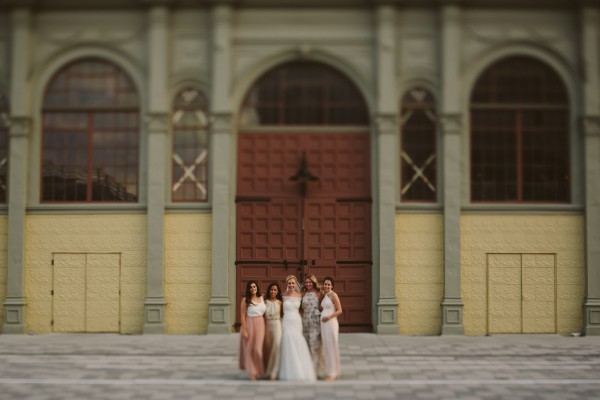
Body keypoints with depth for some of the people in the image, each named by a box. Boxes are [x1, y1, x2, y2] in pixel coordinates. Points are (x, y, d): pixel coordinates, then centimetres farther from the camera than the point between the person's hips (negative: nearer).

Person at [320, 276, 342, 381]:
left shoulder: (333, 295, -9)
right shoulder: (324, 296, 14)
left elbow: (339, 311, -13)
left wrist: (329, 316, -23)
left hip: (331, 323, -8)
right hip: (324, 324, 8)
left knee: (331, 347, -3)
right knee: (326, 347, 11)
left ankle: (332, 373, 3)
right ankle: (330, 371, 19)